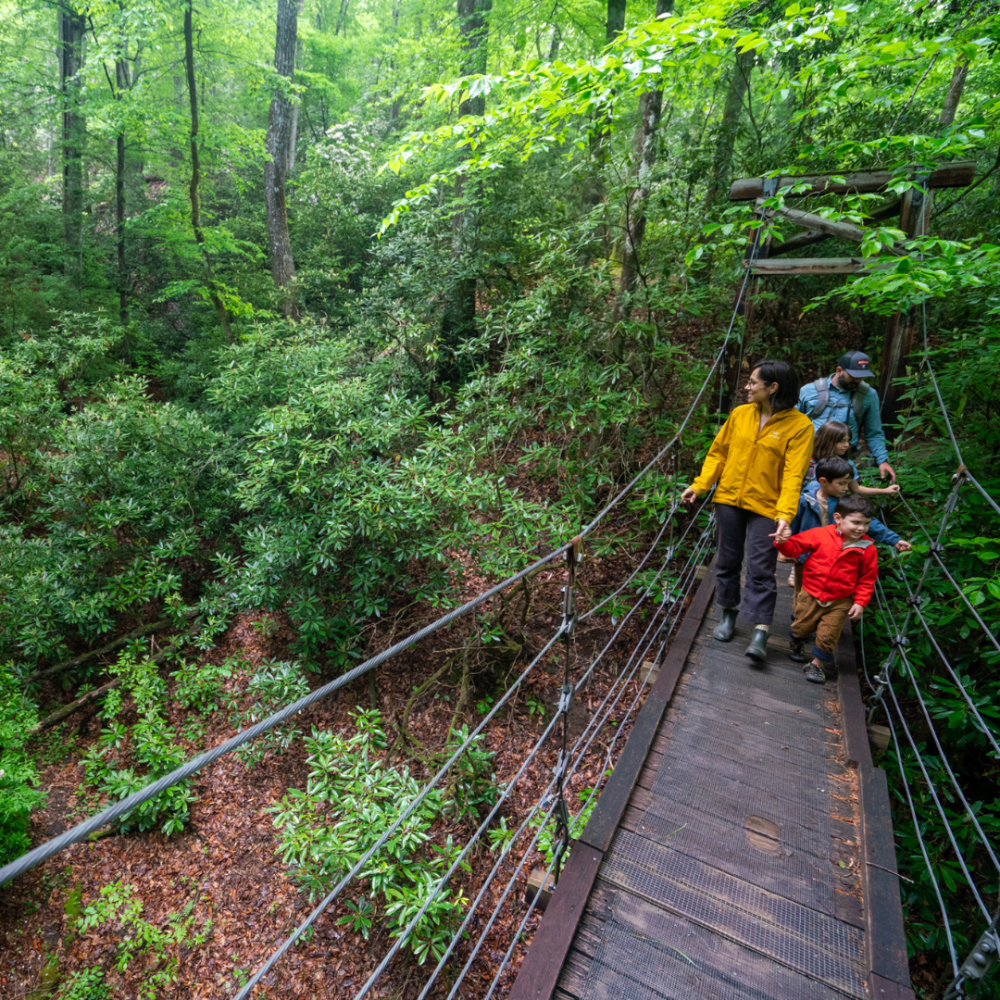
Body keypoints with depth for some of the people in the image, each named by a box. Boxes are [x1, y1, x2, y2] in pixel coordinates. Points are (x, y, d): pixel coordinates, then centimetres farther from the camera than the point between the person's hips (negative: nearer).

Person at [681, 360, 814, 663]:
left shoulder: (799, 425, -9)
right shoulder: (740, 414, 2)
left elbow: (793, 475, -14)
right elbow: (718, 452, 8)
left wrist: (786, 515, -23)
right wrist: (700, 485, -2)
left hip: (765, 507, -4)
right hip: (729, 500, 4)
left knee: (760, 569, -3)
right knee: (728, 561, 14)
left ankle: (760, 632, 6)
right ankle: (729, 615, 32)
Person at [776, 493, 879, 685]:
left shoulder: (867, 548, -7)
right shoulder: (820, 535, -13)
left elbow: (867, 579, 0)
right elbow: (796, 545, -4)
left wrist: (860, 602, -6)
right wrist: (783, 543, -26)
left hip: (840, 601, 0)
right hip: (811, 594, 0)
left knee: (827, 635, 2)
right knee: (801, 625, 15)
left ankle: (817, 663, 25)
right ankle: (796, 645, 47)